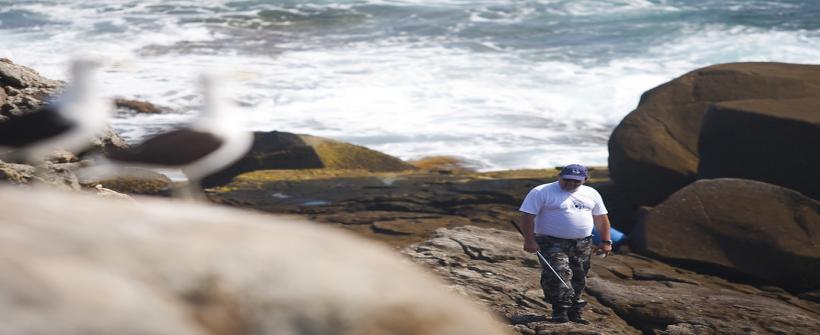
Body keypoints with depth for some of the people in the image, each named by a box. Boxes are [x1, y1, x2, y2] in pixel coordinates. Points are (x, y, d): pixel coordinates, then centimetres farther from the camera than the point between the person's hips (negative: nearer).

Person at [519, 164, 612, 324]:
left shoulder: (591, 194, 10)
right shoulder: (541, 192, -8)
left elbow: (601, 218, 16)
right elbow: (527, 216, -11)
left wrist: (605, 241, 10)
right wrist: (529, 240, -17)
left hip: (583, 244, 5)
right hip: (552, 243, -5)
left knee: (578, 279, 6)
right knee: (558, 275, -20)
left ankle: (573, 312, 15)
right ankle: (560, 310, -20)